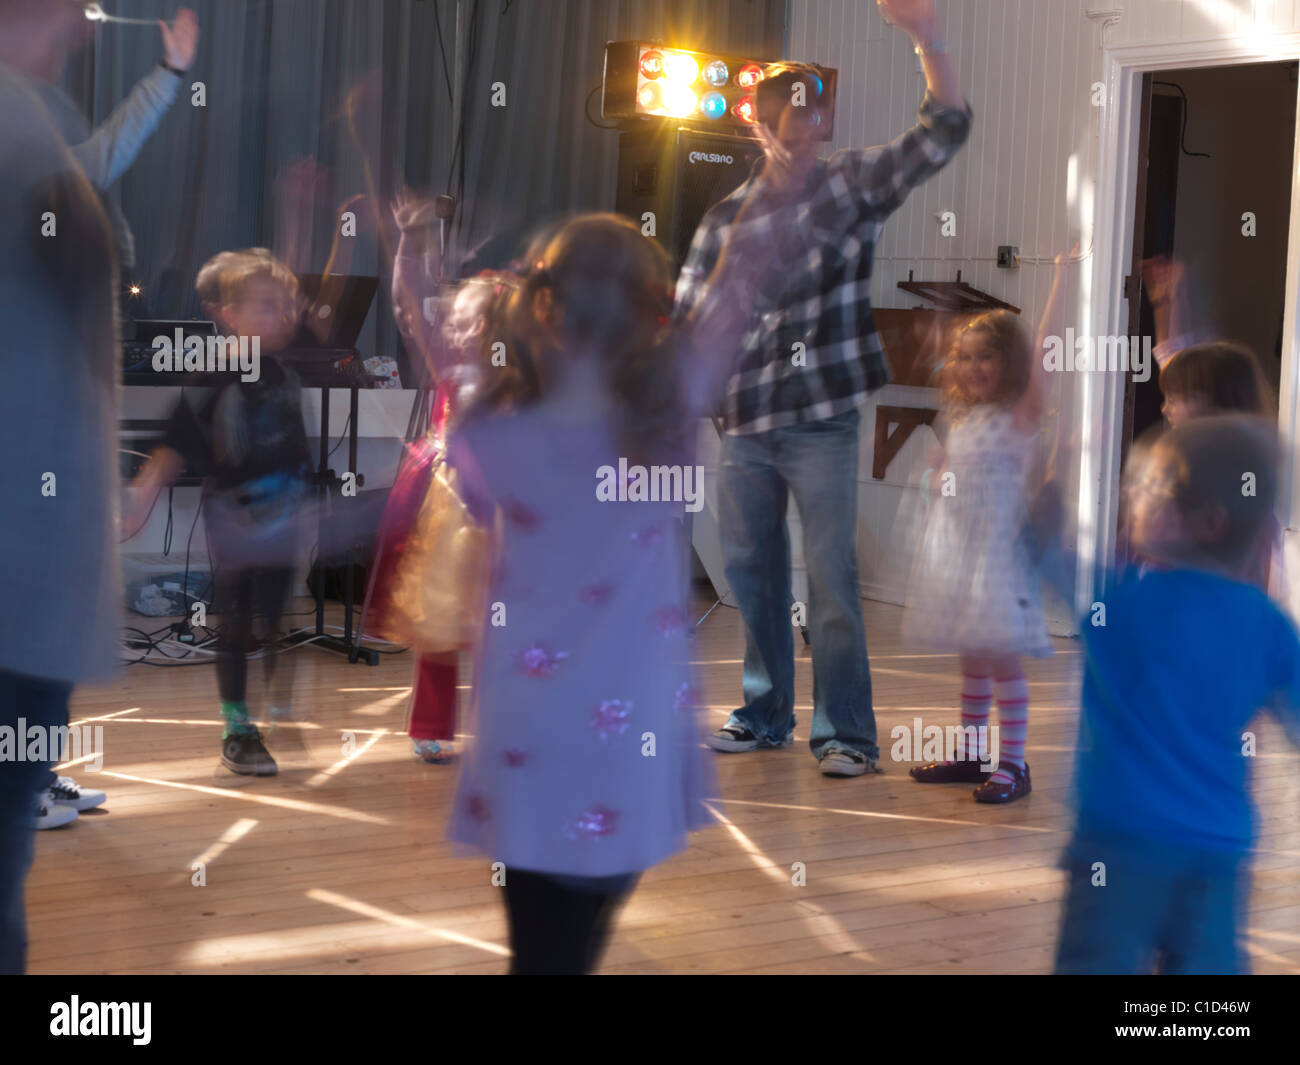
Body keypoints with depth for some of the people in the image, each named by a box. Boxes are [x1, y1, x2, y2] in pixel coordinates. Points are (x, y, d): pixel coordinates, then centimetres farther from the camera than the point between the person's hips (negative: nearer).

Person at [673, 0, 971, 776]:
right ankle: (766, 713, 26)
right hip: (745, 425, 4)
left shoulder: (855, 185, 2)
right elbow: (688, 320, 13)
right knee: (752, 571, 12)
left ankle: (847, 731, 1)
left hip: (823, 421, -4)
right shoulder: (725, 221, 10)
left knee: (831, 574, -6)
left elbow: (946, 130, -9)